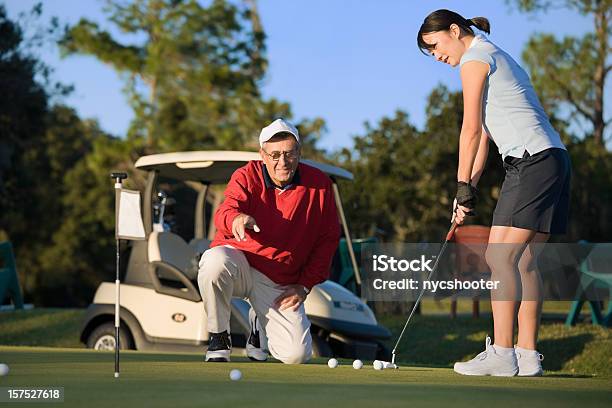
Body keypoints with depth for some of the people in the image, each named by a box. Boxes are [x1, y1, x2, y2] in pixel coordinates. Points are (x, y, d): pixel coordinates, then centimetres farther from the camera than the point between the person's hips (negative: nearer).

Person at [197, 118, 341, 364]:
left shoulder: (319, 184, -2)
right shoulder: (247, 176, -8)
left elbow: (328, 239, 4)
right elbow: (225, 212, -28)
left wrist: (305, 285, -3)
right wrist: (236, 218, -53)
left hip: (280, 284, 2)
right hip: (238, 261, -2)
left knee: (297, 354, -14)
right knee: (216, 260, -38)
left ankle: (260, 323, 24)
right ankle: (219, 339, -12)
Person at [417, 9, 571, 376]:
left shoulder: (475, 58, -2)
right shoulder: (498, 59, 27)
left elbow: (472, 130, -5)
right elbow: (485, 133, 23)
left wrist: (463, 186, 0)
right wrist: (471, 186, 17)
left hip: (532, 160, -10)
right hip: (555, 159, 10)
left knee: (501, 256, -13)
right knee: (524, 262, 6)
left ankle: (502, 354, -18)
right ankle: (527, 357, 4)